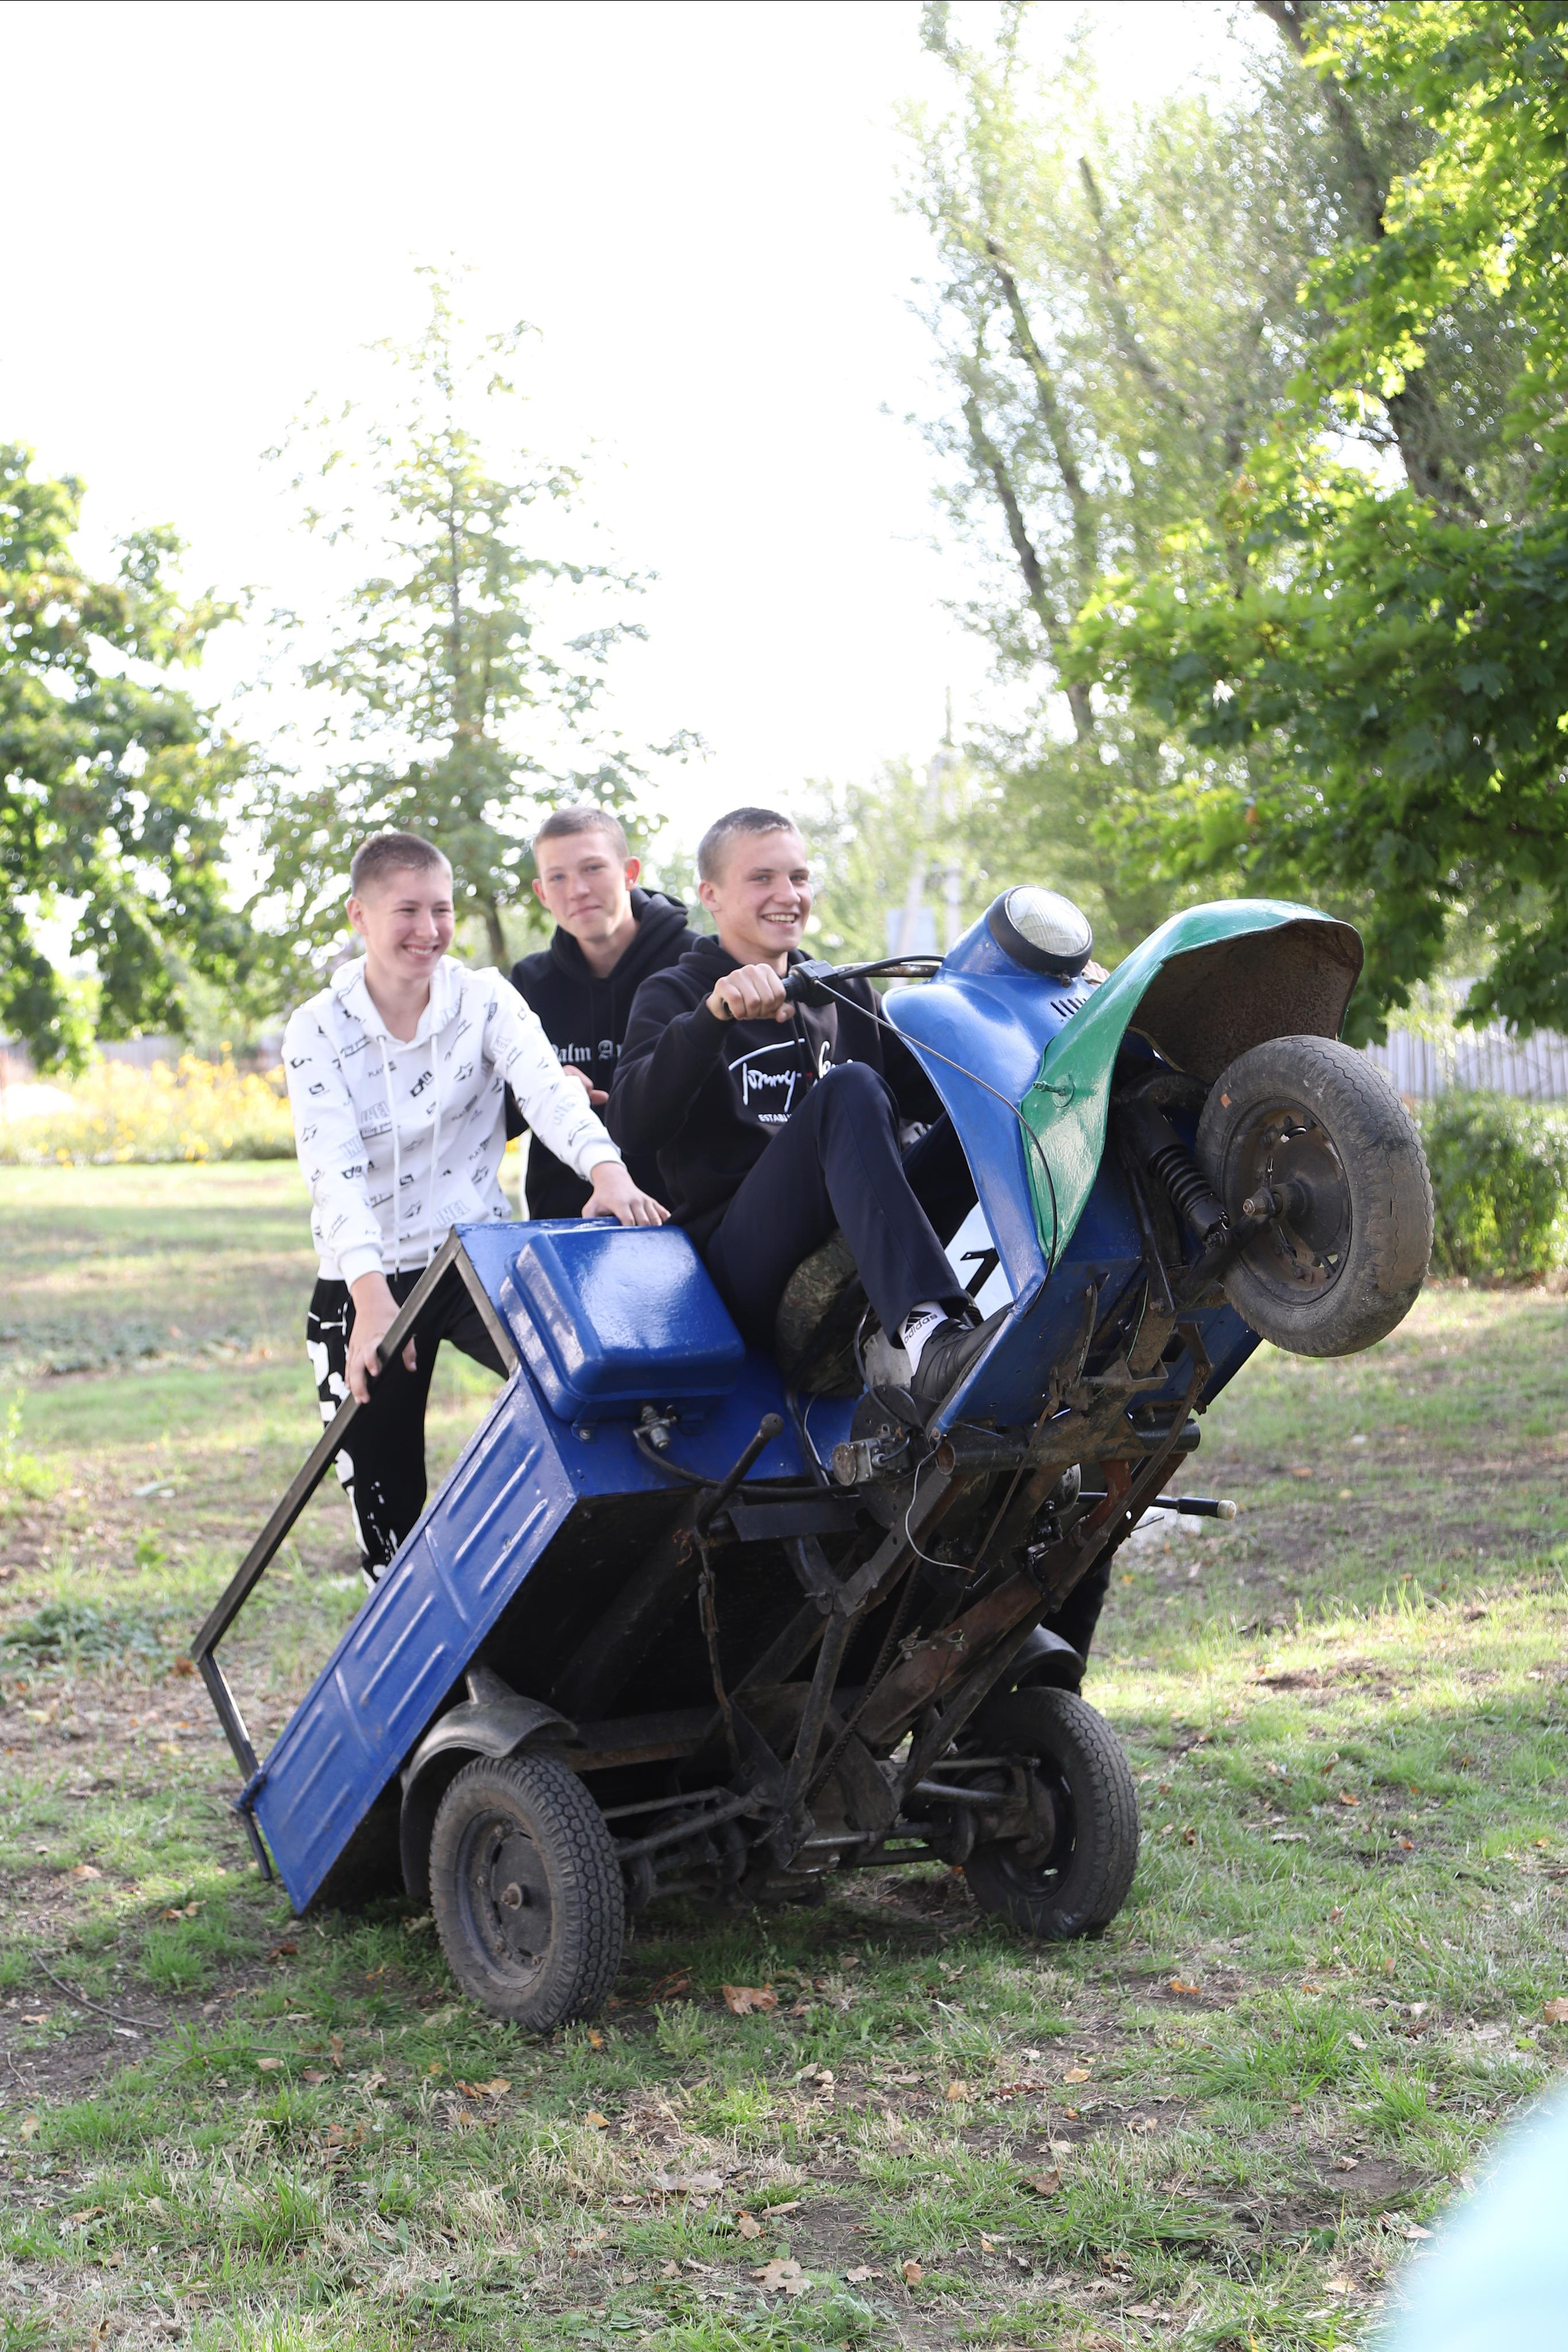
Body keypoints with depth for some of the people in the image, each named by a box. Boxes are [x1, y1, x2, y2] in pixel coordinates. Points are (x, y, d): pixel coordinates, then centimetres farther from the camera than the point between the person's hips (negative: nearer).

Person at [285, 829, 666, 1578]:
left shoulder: (486, 1000, -2)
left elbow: (548, 1089, -20)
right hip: (364, 1286, 0)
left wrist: (607, 1170, -42)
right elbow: (334, 1170, -19)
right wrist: (372, 1295, -35)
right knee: (386, 1507, 2)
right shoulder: (317, 1032, -6)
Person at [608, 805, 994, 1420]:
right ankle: (931, 1339, -53)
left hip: (851, 1261, 5)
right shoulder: (675, 994, 10)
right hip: (737, 1259, -5)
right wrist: (712, 1015, -25)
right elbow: (632, 1128, -9)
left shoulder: (842, 993, 27)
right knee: (850, 1090, -32)